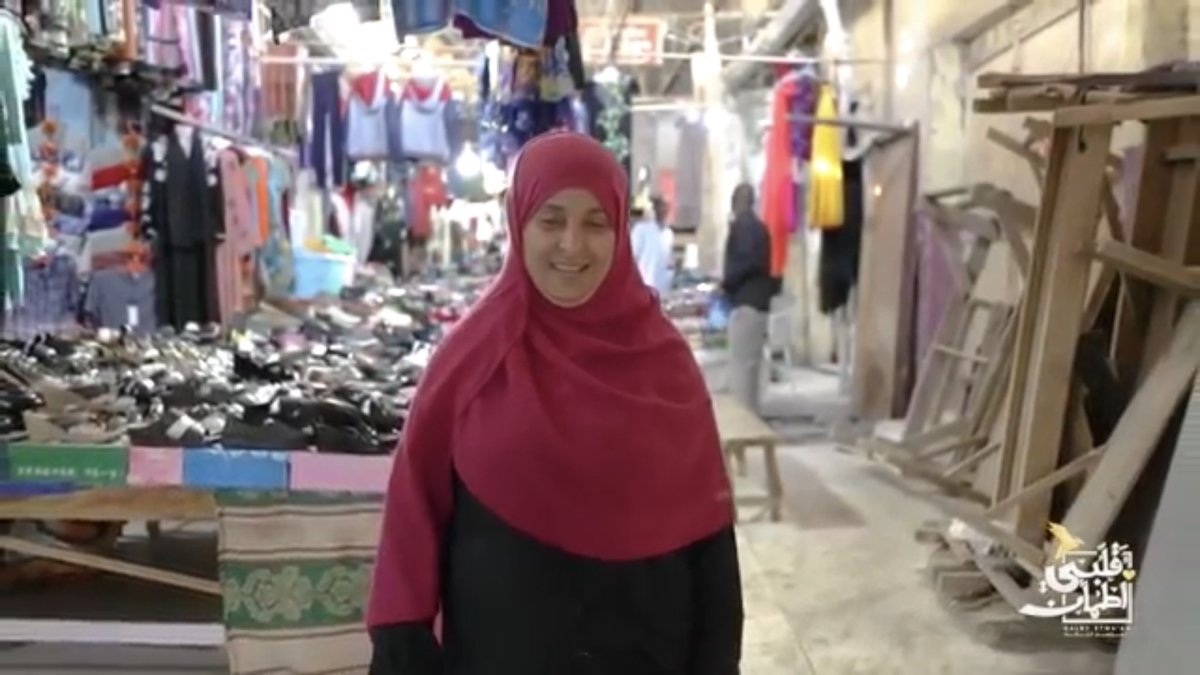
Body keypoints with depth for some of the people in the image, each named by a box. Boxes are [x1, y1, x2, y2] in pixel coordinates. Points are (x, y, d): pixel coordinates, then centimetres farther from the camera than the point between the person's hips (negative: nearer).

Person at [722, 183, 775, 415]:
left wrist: (726, 283, -9)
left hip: (745, 302, -9)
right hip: (759, 301, 9)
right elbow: (761, 263, 16)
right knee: (751, 362, 11)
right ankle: (751, 412, 15)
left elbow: (747, 261, -20)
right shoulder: (759, 226, 17)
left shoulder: (741, 225, -9)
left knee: (740, 364, -9)